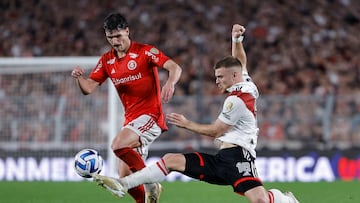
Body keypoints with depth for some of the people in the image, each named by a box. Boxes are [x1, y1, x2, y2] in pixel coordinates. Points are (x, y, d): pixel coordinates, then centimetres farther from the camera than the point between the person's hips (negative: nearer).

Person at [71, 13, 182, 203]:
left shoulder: (145, 52, -7)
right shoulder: (106, 60, 11)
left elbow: (175, 67, -17)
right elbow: (88, 88, 7)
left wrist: (170, 83, -39)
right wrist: (79, 77, -15)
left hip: (149, 115, -7)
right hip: (131, 120, 7)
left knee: (118, 145, -30)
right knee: (125, 177, 2)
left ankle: (150, 184, -14)